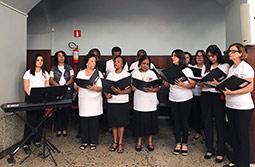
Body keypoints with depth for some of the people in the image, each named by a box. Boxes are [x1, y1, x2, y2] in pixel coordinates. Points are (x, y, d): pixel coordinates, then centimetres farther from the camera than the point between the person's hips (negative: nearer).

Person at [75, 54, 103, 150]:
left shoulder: (98, 73, 3)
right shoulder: (80, 73, 10)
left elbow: (101, 88, -6)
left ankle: (93, 142, 16)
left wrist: (94, 88, -26)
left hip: (94, 102, -2)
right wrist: (76, 86, -13)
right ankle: (85, 141, 21)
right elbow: (76, 87, 10)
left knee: (94, 122, 2)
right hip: (83, 101, 2)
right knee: (83, 121, 6)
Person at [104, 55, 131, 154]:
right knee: (113, 122, 9)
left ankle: (120, 143, 15)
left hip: (122, 102, -3)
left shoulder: (127, 75, 0)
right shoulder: (110, 74, 11)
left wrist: (120, 92, -24)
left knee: (121, 123, 3)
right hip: (111, 101, 3)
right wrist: (106, 94, -10)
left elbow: (129, 89, -7)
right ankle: (115, 142, 23)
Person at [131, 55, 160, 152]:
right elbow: (133, 88, 3)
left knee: (150, 121, 7)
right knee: (139, 121, 5)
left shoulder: (152, 73, 4)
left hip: (150, 102, 0)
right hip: (139, 102, 0)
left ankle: (150, 142, 24)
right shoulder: (135, 73, 5)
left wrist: (150, 89, -20)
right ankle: (139, 142, 23)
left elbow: (157, 88, -1)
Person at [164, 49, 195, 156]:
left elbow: (193, 85, -9)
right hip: (173, 99, 4)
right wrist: (164, 82, -9)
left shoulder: (187, 70, -5)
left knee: (184, 121, 3)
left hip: (185, 99, -4)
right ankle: (178, 143, 18)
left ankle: (184, 144, 16)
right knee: (176, 121, 7)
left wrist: (182, 85, -24)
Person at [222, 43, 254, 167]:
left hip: (243, 108, -8)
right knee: (234, 135, 14)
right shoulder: (231, 68, 15)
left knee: (243, 136, 3)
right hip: (230, 106, 8)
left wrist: (232, 92, -23)